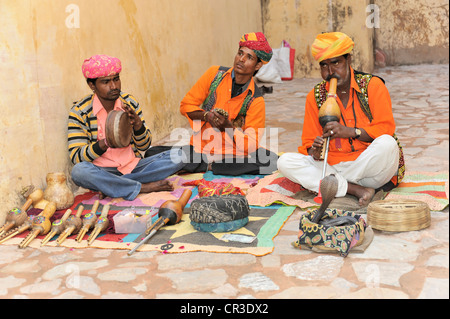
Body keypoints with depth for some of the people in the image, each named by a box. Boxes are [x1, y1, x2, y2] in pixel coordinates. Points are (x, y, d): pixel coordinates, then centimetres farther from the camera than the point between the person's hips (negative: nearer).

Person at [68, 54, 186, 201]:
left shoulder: (130, 103, 5)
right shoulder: (79, 111, -6)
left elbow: (144, 146, 8)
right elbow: (76, 157, -11)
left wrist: (138, 125, -14)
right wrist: (103, 144, -29)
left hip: (133, 167, 4)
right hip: (102, 171, -4)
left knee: (179, 155, -13)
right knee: (79, 171, -36)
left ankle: (112, 186, -20)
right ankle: (142, 187, -24)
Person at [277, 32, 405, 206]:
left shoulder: (372, 85, 0)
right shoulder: (315, 96, 7)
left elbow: (386, 130, -8)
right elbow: (309, 142, 8)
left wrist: (350, 132, -23)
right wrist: (315, 152, -17)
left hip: (369, 166, -3)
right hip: (333, 168, 3)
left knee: (387, 144, -35)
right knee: (285, 162, -19)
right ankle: (357, 190, -26)